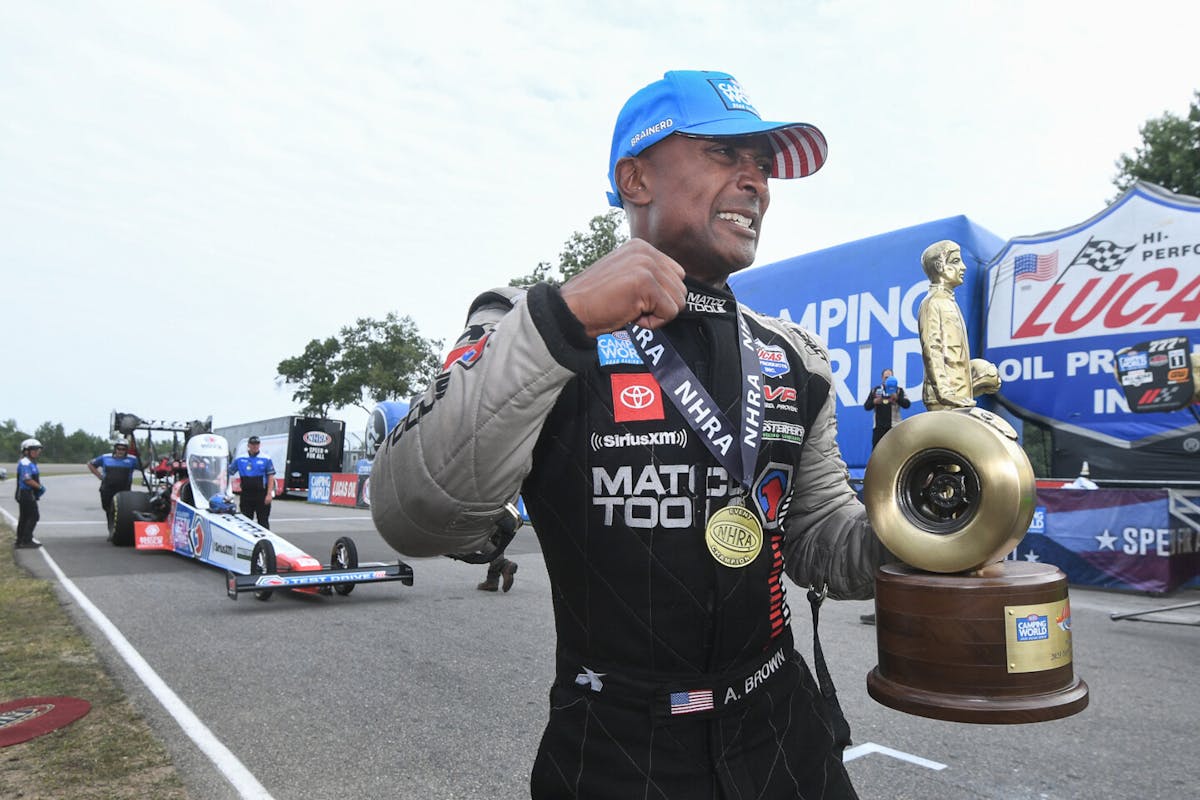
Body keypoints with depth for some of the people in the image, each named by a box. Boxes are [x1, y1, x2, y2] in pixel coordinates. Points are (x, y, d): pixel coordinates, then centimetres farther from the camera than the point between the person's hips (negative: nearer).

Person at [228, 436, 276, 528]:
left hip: (262, 494, -3)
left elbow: (271, 478, -2)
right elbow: (228, 471, 11)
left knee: (263, 521, 1)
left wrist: (269, 494, -10)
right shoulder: (240, 459, 8)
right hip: (246, 495, 3)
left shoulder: (266, 459, 0)